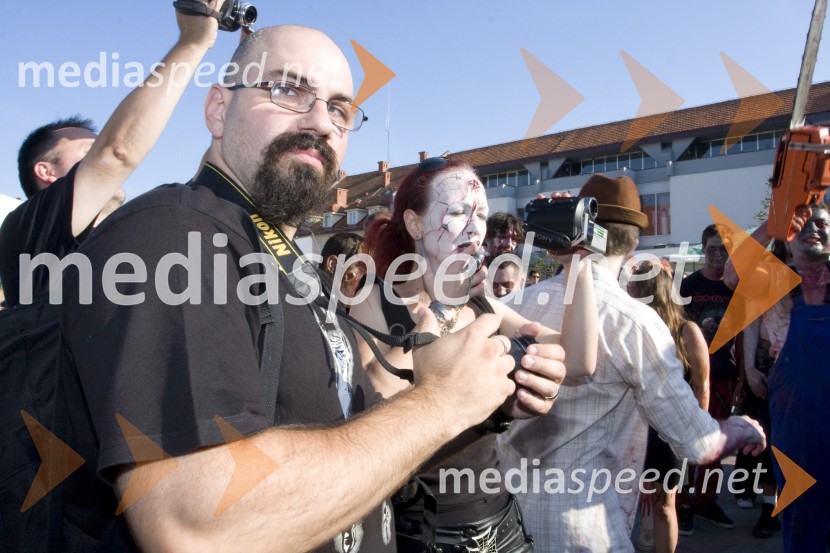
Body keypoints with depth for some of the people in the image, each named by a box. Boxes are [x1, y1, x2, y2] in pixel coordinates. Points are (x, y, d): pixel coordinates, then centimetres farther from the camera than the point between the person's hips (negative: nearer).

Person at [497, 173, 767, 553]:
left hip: (511, 495, 6)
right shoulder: (632, 320, -18)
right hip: (579, 521, -6)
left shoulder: (526, 301, -4)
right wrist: (740, 430, 7)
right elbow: (696, 444, -12)